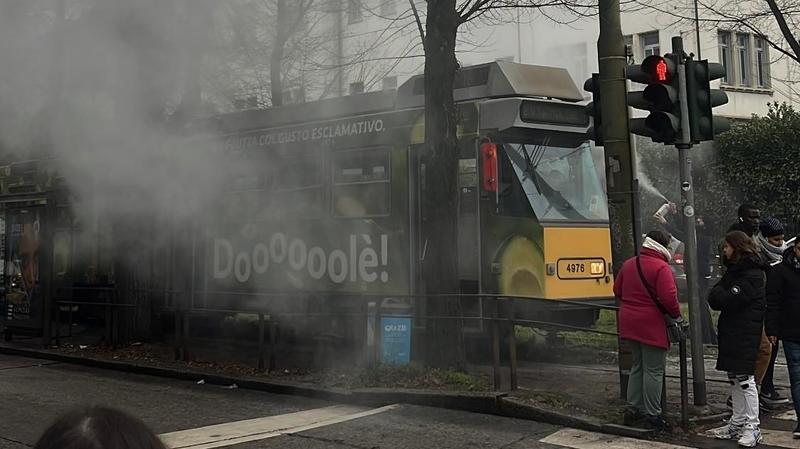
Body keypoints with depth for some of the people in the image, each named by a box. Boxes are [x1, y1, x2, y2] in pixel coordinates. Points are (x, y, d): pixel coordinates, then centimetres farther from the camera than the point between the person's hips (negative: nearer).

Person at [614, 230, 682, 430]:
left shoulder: (628, 264, 8)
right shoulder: (661, 267, -17)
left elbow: (617, 290, 16)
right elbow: (668, 297, -23)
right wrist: (677, 314, -6)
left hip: (630, 323, 8)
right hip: (652, 325, -8)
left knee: (638, 366, 19)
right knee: (653, 370, 1)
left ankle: (633, 409, 24)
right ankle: (651, 415, 7)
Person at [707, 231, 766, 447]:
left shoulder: (751, 275, -14)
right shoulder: (734, 270, 17)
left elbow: (729, 300, -21)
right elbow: (714, 298, 14)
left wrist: (718, 293, -3)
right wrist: (720, 294, -6)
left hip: (745, 336, -9)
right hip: (731, 334, 9)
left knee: (745, 380, -6)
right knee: (734, 380, 13)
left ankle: (752, 427, 0)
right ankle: (737, 423, 20)